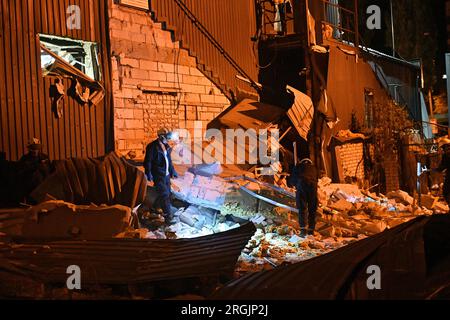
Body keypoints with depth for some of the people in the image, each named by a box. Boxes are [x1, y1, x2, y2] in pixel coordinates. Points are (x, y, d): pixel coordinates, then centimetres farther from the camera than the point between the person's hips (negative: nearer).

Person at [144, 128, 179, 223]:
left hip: (166, 174, 9)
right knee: (164, 194, -11)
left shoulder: (166, 146, 11)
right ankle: (168, 216, -8)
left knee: (167, 193, 14)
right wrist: (148, 173, -21)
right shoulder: (152, 147, -14)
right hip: (158, 175, -9)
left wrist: (172, 171, 19)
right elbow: (148, 161, -15)